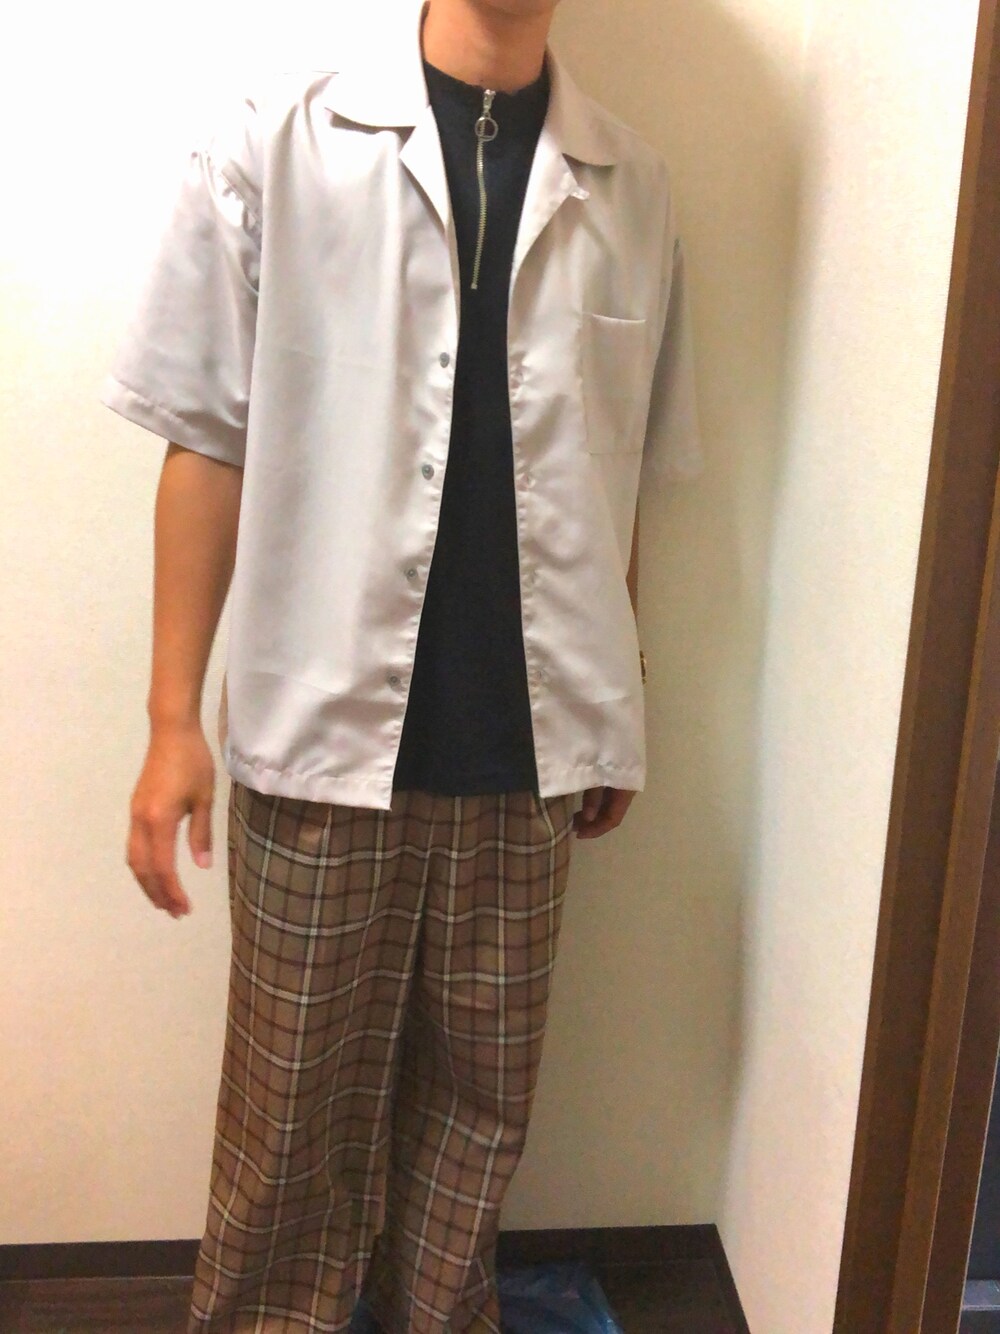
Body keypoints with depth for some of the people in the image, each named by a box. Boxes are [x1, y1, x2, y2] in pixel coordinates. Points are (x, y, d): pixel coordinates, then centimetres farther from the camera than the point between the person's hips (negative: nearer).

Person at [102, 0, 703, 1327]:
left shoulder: (632, 188, 5)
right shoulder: (276, 146, -3)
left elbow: (625, 483, 10)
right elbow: (210, 443, -3)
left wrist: (614, 717, 14)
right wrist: (173, 716, -4)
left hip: (528, 742, 3)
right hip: (323, 728, -2)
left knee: (482, 1088, 16)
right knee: (296, 1103, 12)